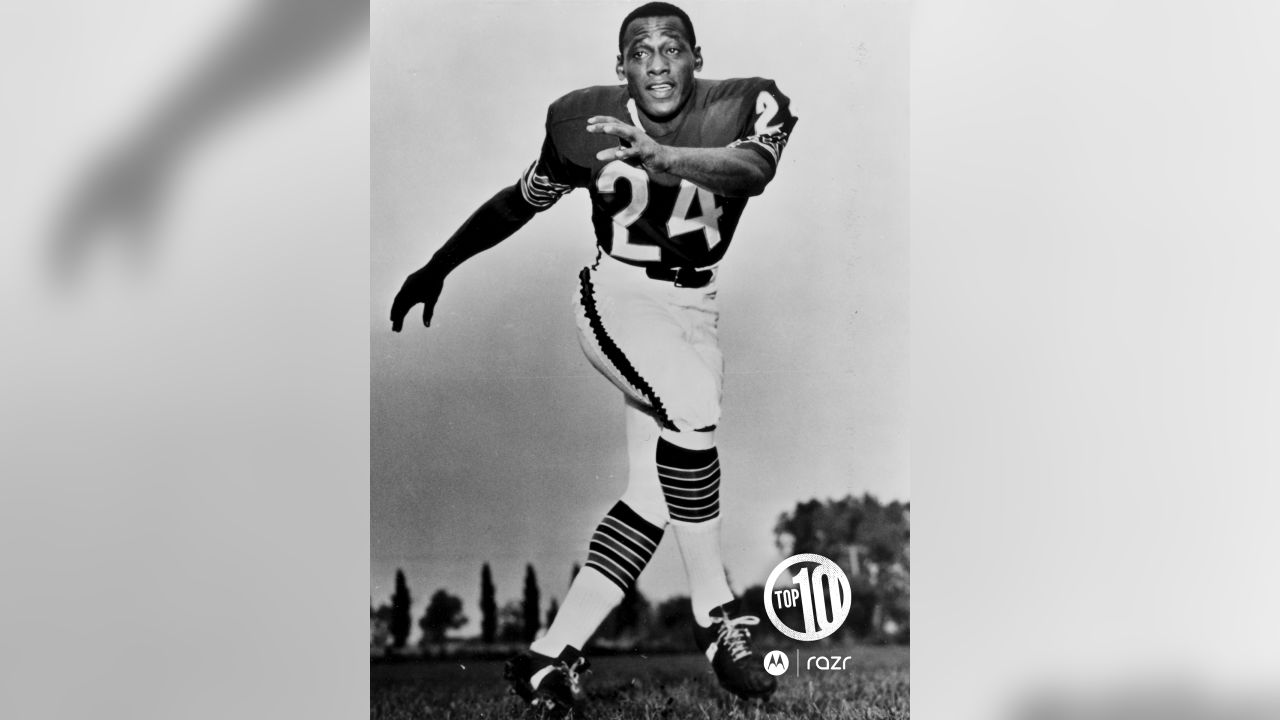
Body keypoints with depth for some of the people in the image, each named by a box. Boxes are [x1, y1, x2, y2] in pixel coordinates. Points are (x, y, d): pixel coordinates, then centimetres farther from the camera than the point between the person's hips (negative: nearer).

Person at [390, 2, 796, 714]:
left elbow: (754, 168, -29)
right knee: (691, 415, -30)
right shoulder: (586, 119, -5)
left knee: (655, 491, -3)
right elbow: (522, 201, 9)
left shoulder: (746, 104, -7)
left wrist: (663, 158, -48)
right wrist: (437, 267, 13)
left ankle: (552, 656, 4)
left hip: (696, 312, 3)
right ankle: (716, 611, -15)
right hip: (616, 299, -3)